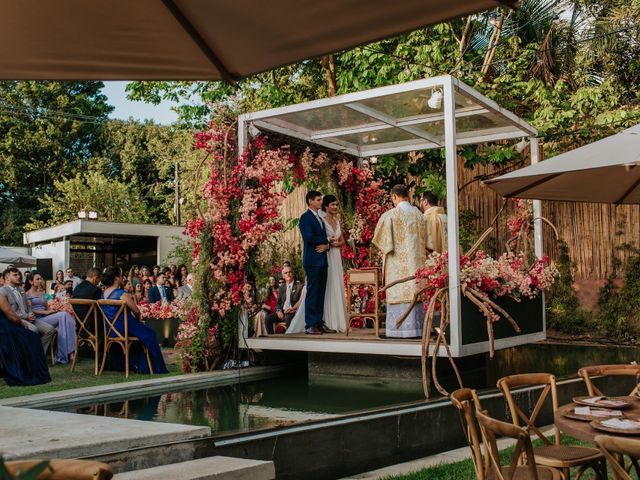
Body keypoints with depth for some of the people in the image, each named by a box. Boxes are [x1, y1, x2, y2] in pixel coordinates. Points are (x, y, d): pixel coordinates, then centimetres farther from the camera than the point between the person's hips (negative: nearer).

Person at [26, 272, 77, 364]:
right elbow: (29, 310, -7)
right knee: (63, 315, -27)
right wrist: (45, 312, -14)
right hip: (38, 320, -6)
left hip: (46, 317, 6)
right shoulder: (28, 294, 4)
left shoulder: (41, 293, 27)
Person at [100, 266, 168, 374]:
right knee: (149, 334, 9)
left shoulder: (103, 294, 4)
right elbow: (137, 311, -17)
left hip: (109, 331, 9)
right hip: (124, 328, -8)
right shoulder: (122, 294, -20)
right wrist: (137, 318, 6)